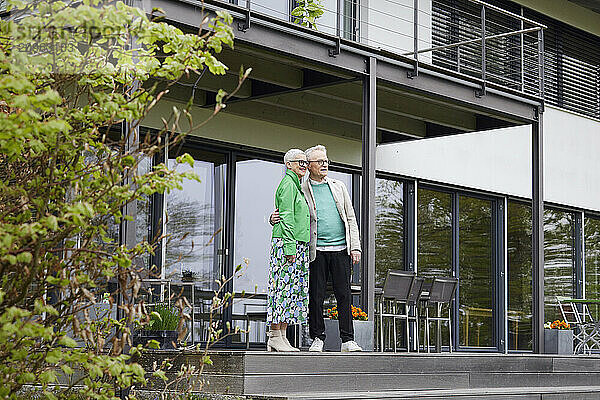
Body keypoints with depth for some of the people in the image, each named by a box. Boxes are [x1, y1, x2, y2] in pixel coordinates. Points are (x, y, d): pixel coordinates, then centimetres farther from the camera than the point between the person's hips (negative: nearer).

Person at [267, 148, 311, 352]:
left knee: (293, 290, 6)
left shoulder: (297, 186, 24)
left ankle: (280, 336, 7)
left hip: (297, 247, 10)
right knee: (282, 288, -11)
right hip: (286, 243, -10)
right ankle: (275, 336, -11)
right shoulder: (288, 184, -7)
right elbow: (286, 217, -16)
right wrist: (290, 246, -21)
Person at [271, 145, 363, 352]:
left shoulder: (338, 187, 14)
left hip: (341, 249, 2)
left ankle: (348, 340, 3)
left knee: (344, 295, 0)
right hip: (317, 251, -2)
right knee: (316, 296, 0)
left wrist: (355, 247, 5)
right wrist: (274, 218, -15)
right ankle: (317, 339, 10)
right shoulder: (301, 191, 5)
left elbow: (351, 218, 13)